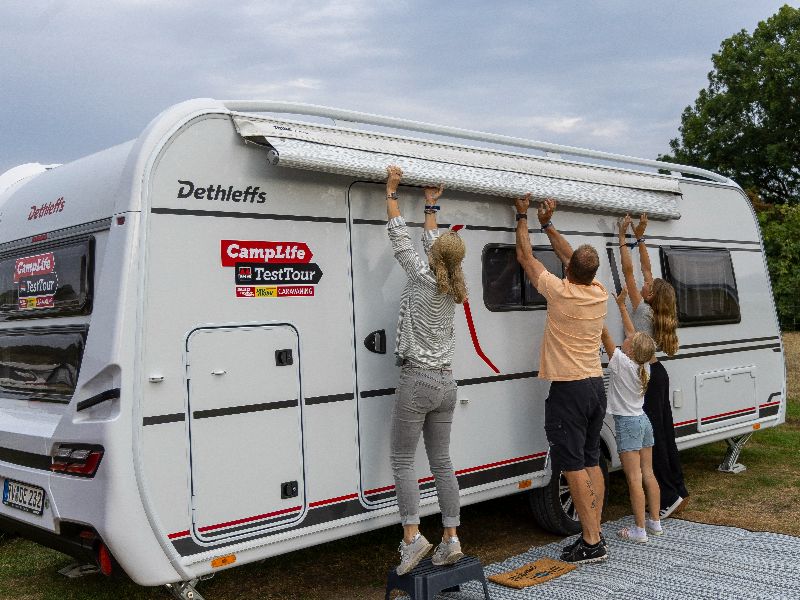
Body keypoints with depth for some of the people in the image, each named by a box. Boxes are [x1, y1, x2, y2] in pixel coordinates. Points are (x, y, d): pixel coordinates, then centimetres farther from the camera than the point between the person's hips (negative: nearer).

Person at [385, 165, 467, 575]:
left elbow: (399, 237, -1)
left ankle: (412, 536, -4)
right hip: (446, 383, 7)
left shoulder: (422, 277, -9)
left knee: (402, 460, 1)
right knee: (441, 462, 9)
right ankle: (450, 539, 11)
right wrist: (430, 206, 34)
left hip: (417, 382, -6)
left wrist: (391, 192, 9)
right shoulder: (454, 289, 8)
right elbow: (432, 242, 23)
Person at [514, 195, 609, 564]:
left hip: (568, 389, -7)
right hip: (595, 385, 7)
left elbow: (525, 256, -2)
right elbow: (571, 257, 20)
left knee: (573, 466, -4)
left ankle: (592, 542, -4)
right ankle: (594, 535, 16)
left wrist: (522, 218, 10)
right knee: (591, 462, 12)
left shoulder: (561, 292, -14)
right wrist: (547, 224, 25)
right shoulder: (600, 294, 3)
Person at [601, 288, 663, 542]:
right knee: (648, 474, 12)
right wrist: (621, 305, 19)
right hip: (643, 420, 8)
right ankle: (655, 522, 19)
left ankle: (639, 530, -4)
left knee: (634, 478, -6)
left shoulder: (621, 362, -17)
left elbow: (605, 333, -19)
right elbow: (632, 333, 12)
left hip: (627, 424, -8)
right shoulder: (644, 364, 2)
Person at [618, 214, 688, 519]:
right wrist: (639, 237, 14)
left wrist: (623, 237, -7)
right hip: (657, 373, 9)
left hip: (647, 376, -9)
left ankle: (669, 496, -3)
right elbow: (646, 268, 13)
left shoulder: (643, 310, -14)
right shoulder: (658, 312, 6)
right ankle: (678, 490, 20)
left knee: (653, 436, -5)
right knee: (664, 432, 13)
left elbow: (628, 271, -14)